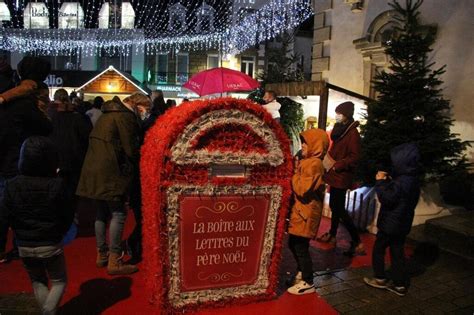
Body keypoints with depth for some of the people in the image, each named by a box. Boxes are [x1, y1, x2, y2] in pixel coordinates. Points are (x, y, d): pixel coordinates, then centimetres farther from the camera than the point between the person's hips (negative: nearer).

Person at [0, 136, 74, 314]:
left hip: (24, 246, 3)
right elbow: (68, 215, -9)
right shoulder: (57, 185, -16)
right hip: (51, 245, -3)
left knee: (37, 281, 22)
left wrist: (21, 232, 13)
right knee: (59, 281, 14)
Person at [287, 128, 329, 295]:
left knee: (301, 247, 0)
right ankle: (302, 273, 37)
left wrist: (294, 174, -12)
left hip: (306, 213, -10)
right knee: (293, 244, 19)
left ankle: (308, 283, 14)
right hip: (300, 211, 10)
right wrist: (296, 172, 2)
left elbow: (302, 189, -25)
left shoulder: (314, 164, -19)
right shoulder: (308, 161, 12)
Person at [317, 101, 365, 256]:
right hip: (335, 175, 9)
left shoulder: (353, 133, -16)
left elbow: (354, 157, -20)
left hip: (342, 177, -9)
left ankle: (357, 243, 1)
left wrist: (337, 165, -22)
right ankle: (332, 235, 32)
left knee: (340, 209, -6)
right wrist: (328, 161, 7)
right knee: (334, 206, 18)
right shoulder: (340, 130, 11)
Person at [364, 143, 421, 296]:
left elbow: (386, 198, -25)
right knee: (397, 252, 15)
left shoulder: (401, 182, -26)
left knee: (378, 249, 9)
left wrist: (381, 182, -16)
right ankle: (399, 284, 22)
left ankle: (380, 279, 21)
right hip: (402, 224, 9)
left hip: (390, 224, -9)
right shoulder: (412, 180, 5)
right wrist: (388, 181, 4)